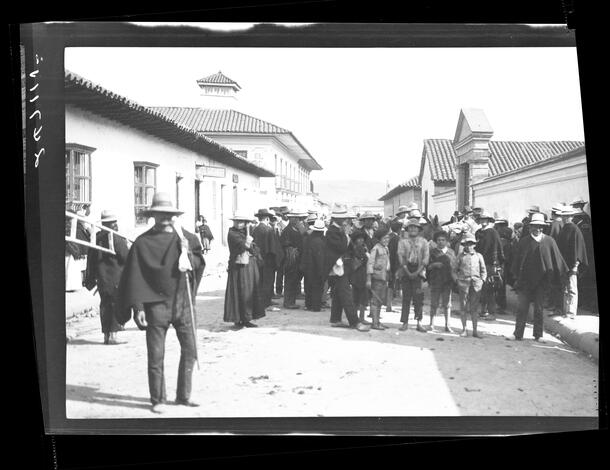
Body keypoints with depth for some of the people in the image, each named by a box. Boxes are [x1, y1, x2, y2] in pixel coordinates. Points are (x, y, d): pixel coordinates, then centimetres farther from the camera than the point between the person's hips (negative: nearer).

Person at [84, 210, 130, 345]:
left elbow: (90, 261, 10)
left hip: (102, 280, 6)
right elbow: (127, 257, -13)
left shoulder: (95, 238, 7)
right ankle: (113, 334, -4)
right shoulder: (117, 239, -12)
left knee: (105, 306, 12)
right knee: (120, 305, 0)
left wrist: (90, 279, 16)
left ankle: (106, 334, 15)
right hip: (117, 279, -6)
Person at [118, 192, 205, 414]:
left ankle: (183, 395, 24)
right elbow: (134, 277, -4)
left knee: (190, 350, 8)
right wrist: (138, 307, -9)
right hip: (156, 303, -3)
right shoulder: (143, 242, -3)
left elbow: (200, 265, 9)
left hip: (184, 302, 3)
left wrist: (187, 253, -10)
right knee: (156, 356, 2)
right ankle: (158, 400, 17)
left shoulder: (187, 238, 8)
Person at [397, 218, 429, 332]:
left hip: (418, 271, 0)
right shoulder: (402, 241, 7)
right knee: (406, 297, 2)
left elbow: (426, 257, 2)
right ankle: (405, 322, 6)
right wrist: (408, 272, -10)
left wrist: (417, 272, -9)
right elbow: (401, 257, -1)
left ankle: (419, 323, -3)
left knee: (418, 297, -6)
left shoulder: (423, 241, 9)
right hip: (405, 271, 0)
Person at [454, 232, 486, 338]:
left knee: (475, 308, 4)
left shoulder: (479, 256, 11)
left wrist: (482, 280, 3)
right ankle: (464, 329, 9)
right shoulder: (460, 256, 7)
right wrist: (457, 279, 1)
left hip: (476, 284, 1)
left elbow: (483, 270, 15)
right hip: (463, 284, -1)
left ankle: (475, 330, 10)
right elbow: (455, 269, 13)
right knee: (463, 307, 1)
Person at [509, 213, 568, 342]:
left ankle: (538, 335, 17)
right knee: (522, 307, 1)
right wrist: (516, 275, 2)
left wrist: (561, 273, 6)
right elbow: (517, 259, 5)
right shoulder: (524, 241, 2)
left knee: (539, 308, 7)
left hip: (541, 279, 0)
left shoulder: (549, 241, 1)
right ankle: (518, 334, 6)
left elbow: (557, 258, 6)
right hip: (525, 278, 0)